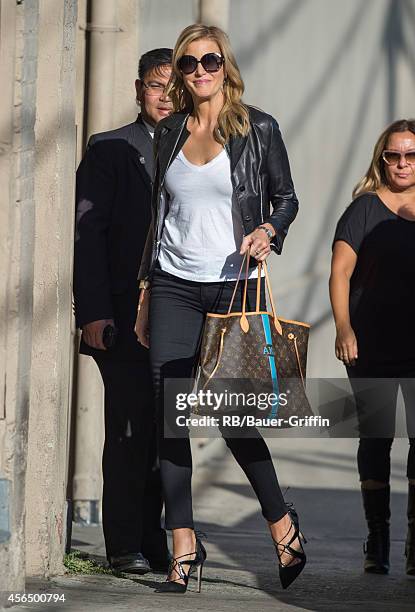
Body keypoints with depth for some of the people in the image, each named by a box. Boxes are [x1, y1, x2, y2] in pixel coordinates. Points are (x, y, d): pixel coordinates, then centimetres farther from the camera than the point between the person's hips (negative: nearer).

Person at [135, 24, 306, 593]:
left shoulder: (258, 129, 0)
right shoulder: (169, 132, 10)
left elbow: (287, 198, 5)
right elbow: (159, 215, 15)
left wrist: (268, 232, -17)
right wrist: (145, 292, 13)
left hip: (234, 285, -3)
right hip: (174, 286, 3)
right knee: (170, 414, -3)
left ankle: (282, 523, 16)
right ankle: (184, 548, 2)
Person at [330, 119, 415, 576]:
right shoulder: (366, 208, 0)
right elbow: (340, 272, -5)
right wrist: (343, 328, -16)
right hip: (372, 348, -3)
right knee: (376, 436, 2)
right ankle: (377, 539, 10)